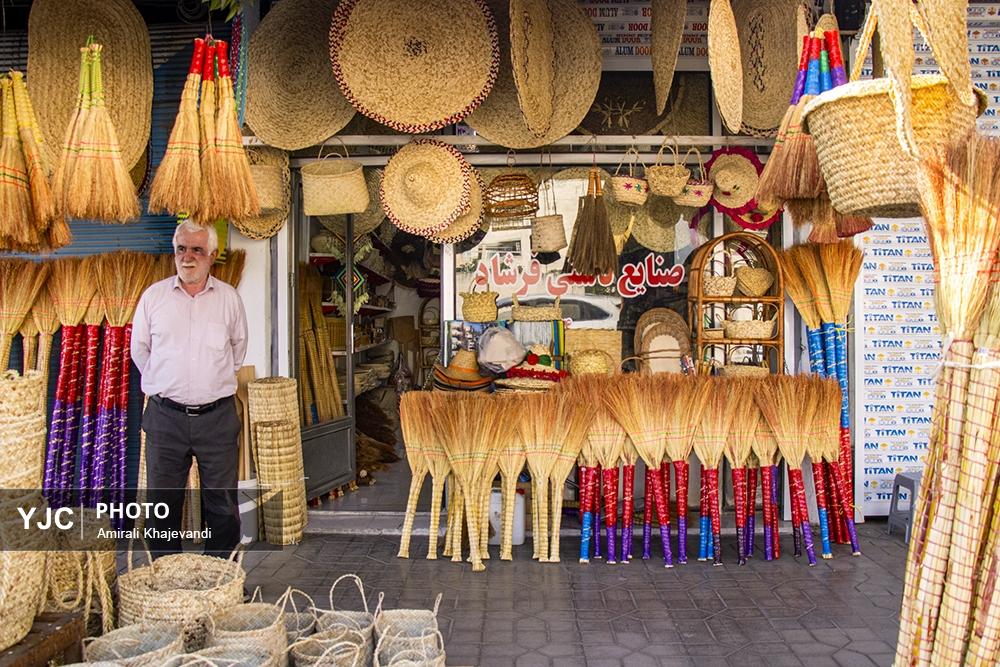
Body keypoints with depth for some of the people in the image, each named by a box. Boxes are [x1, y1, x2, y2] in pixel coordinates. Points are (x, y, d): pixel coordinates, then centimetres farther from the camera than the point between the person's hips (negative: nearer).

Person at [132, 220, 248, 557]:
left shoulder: (229, 298, 3)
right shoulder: (154, 295, 4)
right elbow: (138, 349, 15)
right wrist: (162, 383, 14)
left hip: (217, 415, 0)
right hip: (165, 415, 0)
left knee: (222, 502, 6)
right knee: (162, 503, 7)